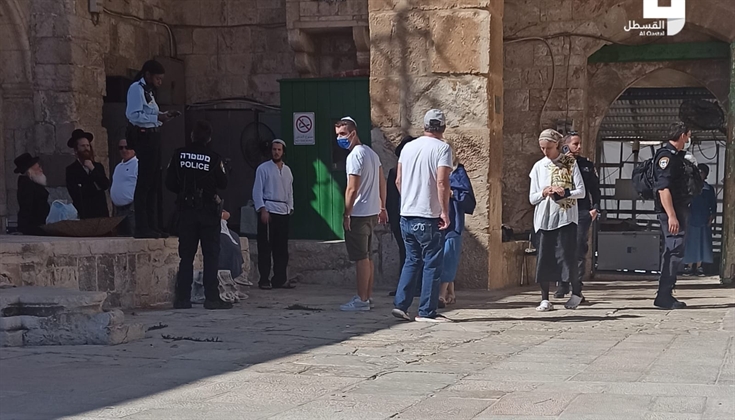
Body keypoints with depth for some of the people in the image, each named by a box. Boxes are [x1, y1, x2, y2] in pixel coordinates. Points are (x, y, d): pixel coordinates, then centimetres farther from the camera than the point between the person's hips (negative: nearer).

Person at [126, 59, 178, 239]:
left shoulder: (148, 91, 20)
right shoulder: (136, 89, -8)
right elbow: (134, 115, -19)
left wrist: (164, 115, 9)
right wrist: (157, 117, -21)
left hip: (153, 138, 10)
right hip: (142, 137, -10)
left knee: (154, 183, 11)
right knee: (144, 182, -10)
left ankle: (152, 226, 16)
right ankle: (142, 228, -9)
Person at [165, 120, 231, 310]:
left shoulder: (179, 154, -2)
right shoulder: (213, 158, -9)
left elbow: (170, 183, 0)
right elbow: (222, 183, -3)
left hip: (186, 210, 3)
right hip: (208, 211, -3)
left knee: (186, 255, 9)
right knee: (211, 255, 2)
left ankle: (182, 298, 7)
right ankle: (211, 297, -3)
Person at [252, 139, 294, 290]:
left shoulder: (287, 170, 16)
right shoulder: (263, 168, -1)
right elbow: (257, 191, -5)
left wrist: (290, 208, 10)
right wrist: (262, 210, -13)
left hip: (284, 211, 6)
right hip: (268, 210, -5)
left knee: (282, 247, 6)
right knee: (265, 247, -4)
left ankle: (280, 279, 11)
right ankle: (264, 280, -1)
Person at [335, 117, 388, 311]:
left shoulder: (355, 155, -16)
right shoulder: (371, 153, 14)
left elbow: (352, 189, -19)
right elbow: (382, 182, 17)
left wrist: (346, 214, -15)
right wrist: (382, 207, 21)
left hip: (358, 214, -10)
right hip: (372, 212, 10)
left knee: (361, 258, -6)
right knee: (368, 257, 14)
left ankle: (362, 300, -4)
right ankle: (368, 297, 20)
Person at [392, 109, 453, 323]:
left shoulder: (408, 147, 9)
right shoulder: (442, 148, -9)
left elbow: (398, 180, 13)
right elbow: (442, 182, -18)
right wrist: (445, 211, -13)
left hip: (406, 215, 6)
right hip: (428, 217, -6)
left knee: (412, 261, 16)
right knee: (432, 264, 2)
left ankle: (400, 304, 10)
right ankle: (426, 312, 4)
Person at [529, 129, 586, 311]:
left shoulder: (570, 163, 3)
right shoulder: (539, 167, 11)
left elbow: (581, 192, -1)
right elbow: (532, 198, 10)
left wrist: (565, 193, -19)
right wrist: (543, 193, -10)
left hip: (566, 216, -3)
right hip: (544, 218, 3)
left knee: (567, 256, -6)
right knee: (544, 258, -2)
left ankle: (576, 292, 14)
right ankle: (545, 299, 3)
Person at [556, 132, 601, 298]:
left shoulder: (587, 164, 12)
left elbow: (595, 188, 13)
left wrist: (595, 208, 1)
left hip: (582, 211, 1)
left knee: (579, 251, -3)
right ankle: (563, 285, 11)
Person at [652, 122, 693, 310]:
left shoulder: (676, 155, 18)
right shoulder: (666, 155, -13)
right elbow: (663, 188, -21)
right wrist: (671, 216, -26)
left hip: (679, 209, 11)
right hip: (671, 211, -11)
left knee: (672, 252, 13)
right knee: (675, 251, -12)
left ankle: (665, 295, 19)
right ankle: (664, 296, -11)